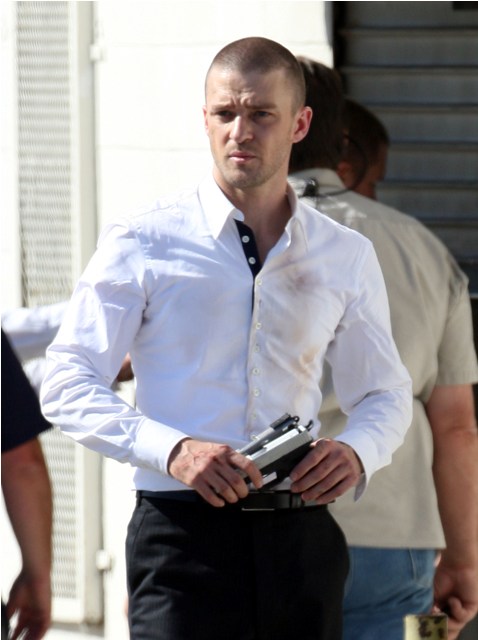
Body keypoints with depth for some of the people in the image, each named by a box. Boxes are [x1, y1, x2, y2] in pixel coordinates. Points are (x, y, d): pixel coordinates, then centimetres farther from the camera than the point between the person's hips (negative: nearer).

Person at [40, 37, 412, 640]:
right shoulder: (143, 243, 2)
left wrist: (357, 451, -2)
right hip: (185, 537, -4)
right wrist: (172, 449, -19)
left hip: (302, 542, 4)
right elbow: (66, 385, -2)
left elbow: (385, 392, 23)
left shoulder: (347, 257, 13)